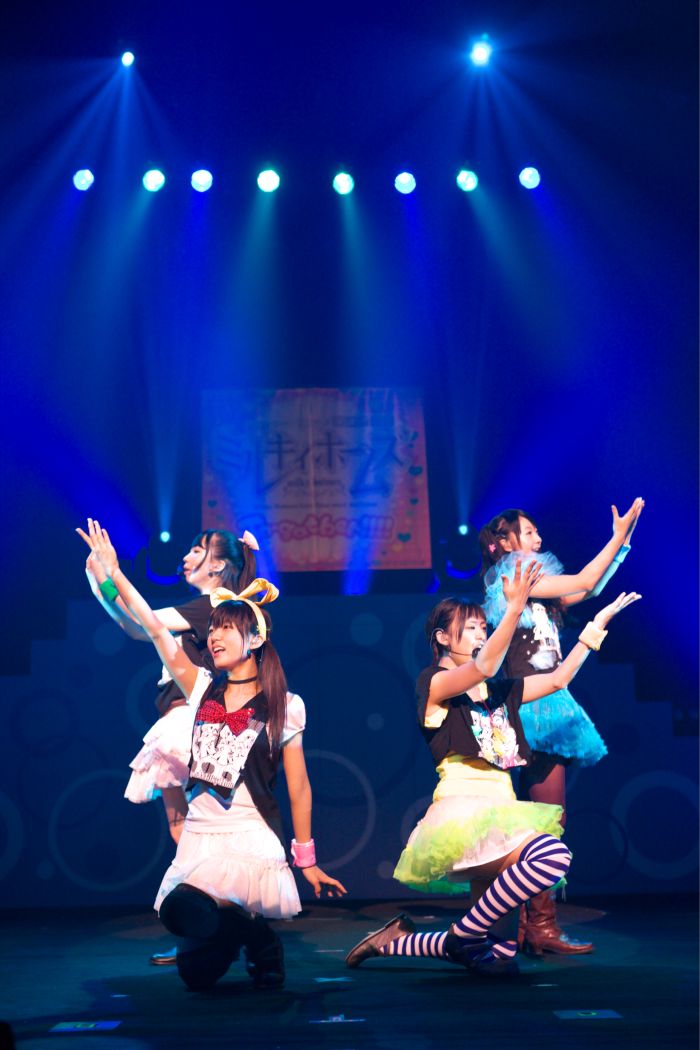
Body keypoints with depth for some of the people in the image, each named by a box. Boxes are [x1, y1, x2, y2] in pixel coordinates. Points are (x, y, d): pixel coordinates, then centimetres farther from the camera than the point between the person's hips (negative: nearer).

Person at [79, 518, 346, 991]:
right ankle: (243, 930, 25)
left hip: (253, 840, -4)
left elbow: (298, 787, 1)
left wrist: (307, 860, 3)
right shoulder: (203, 688, 6)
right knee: (197, 973, -6)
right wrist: (114, 574, -5)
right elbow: (154, 626, 0)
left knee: (183, 907, -28)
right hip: (199, 836, 4)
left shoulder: (284, 706, -2)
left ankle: (256, 935, 1)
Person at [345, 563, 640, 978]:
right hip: (462, 807, -7)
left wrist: (597, 624, 17)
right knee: (551, 855, -33)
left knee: (499, 957, 3)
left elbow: (558, 679, 19)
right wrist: (515, 608, -29)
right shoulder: (434, 683, -1)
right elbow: (484, 667, -20)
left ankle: (396, 940, 21)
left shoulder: (499, 693, 20)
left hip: (499, 814, 7)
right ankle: (463, 937, -14)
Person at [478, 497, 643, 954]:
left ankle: (527, 922, 12)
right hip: (534, 705, -10)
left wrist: (622, 544, 22)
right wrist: (618, 538, 1)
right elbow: (583, 582, -6)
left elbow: (588, 590, 22)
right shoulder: (514, 579, -6)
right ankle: (542, 925, -7)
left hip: (546, 705, 10)